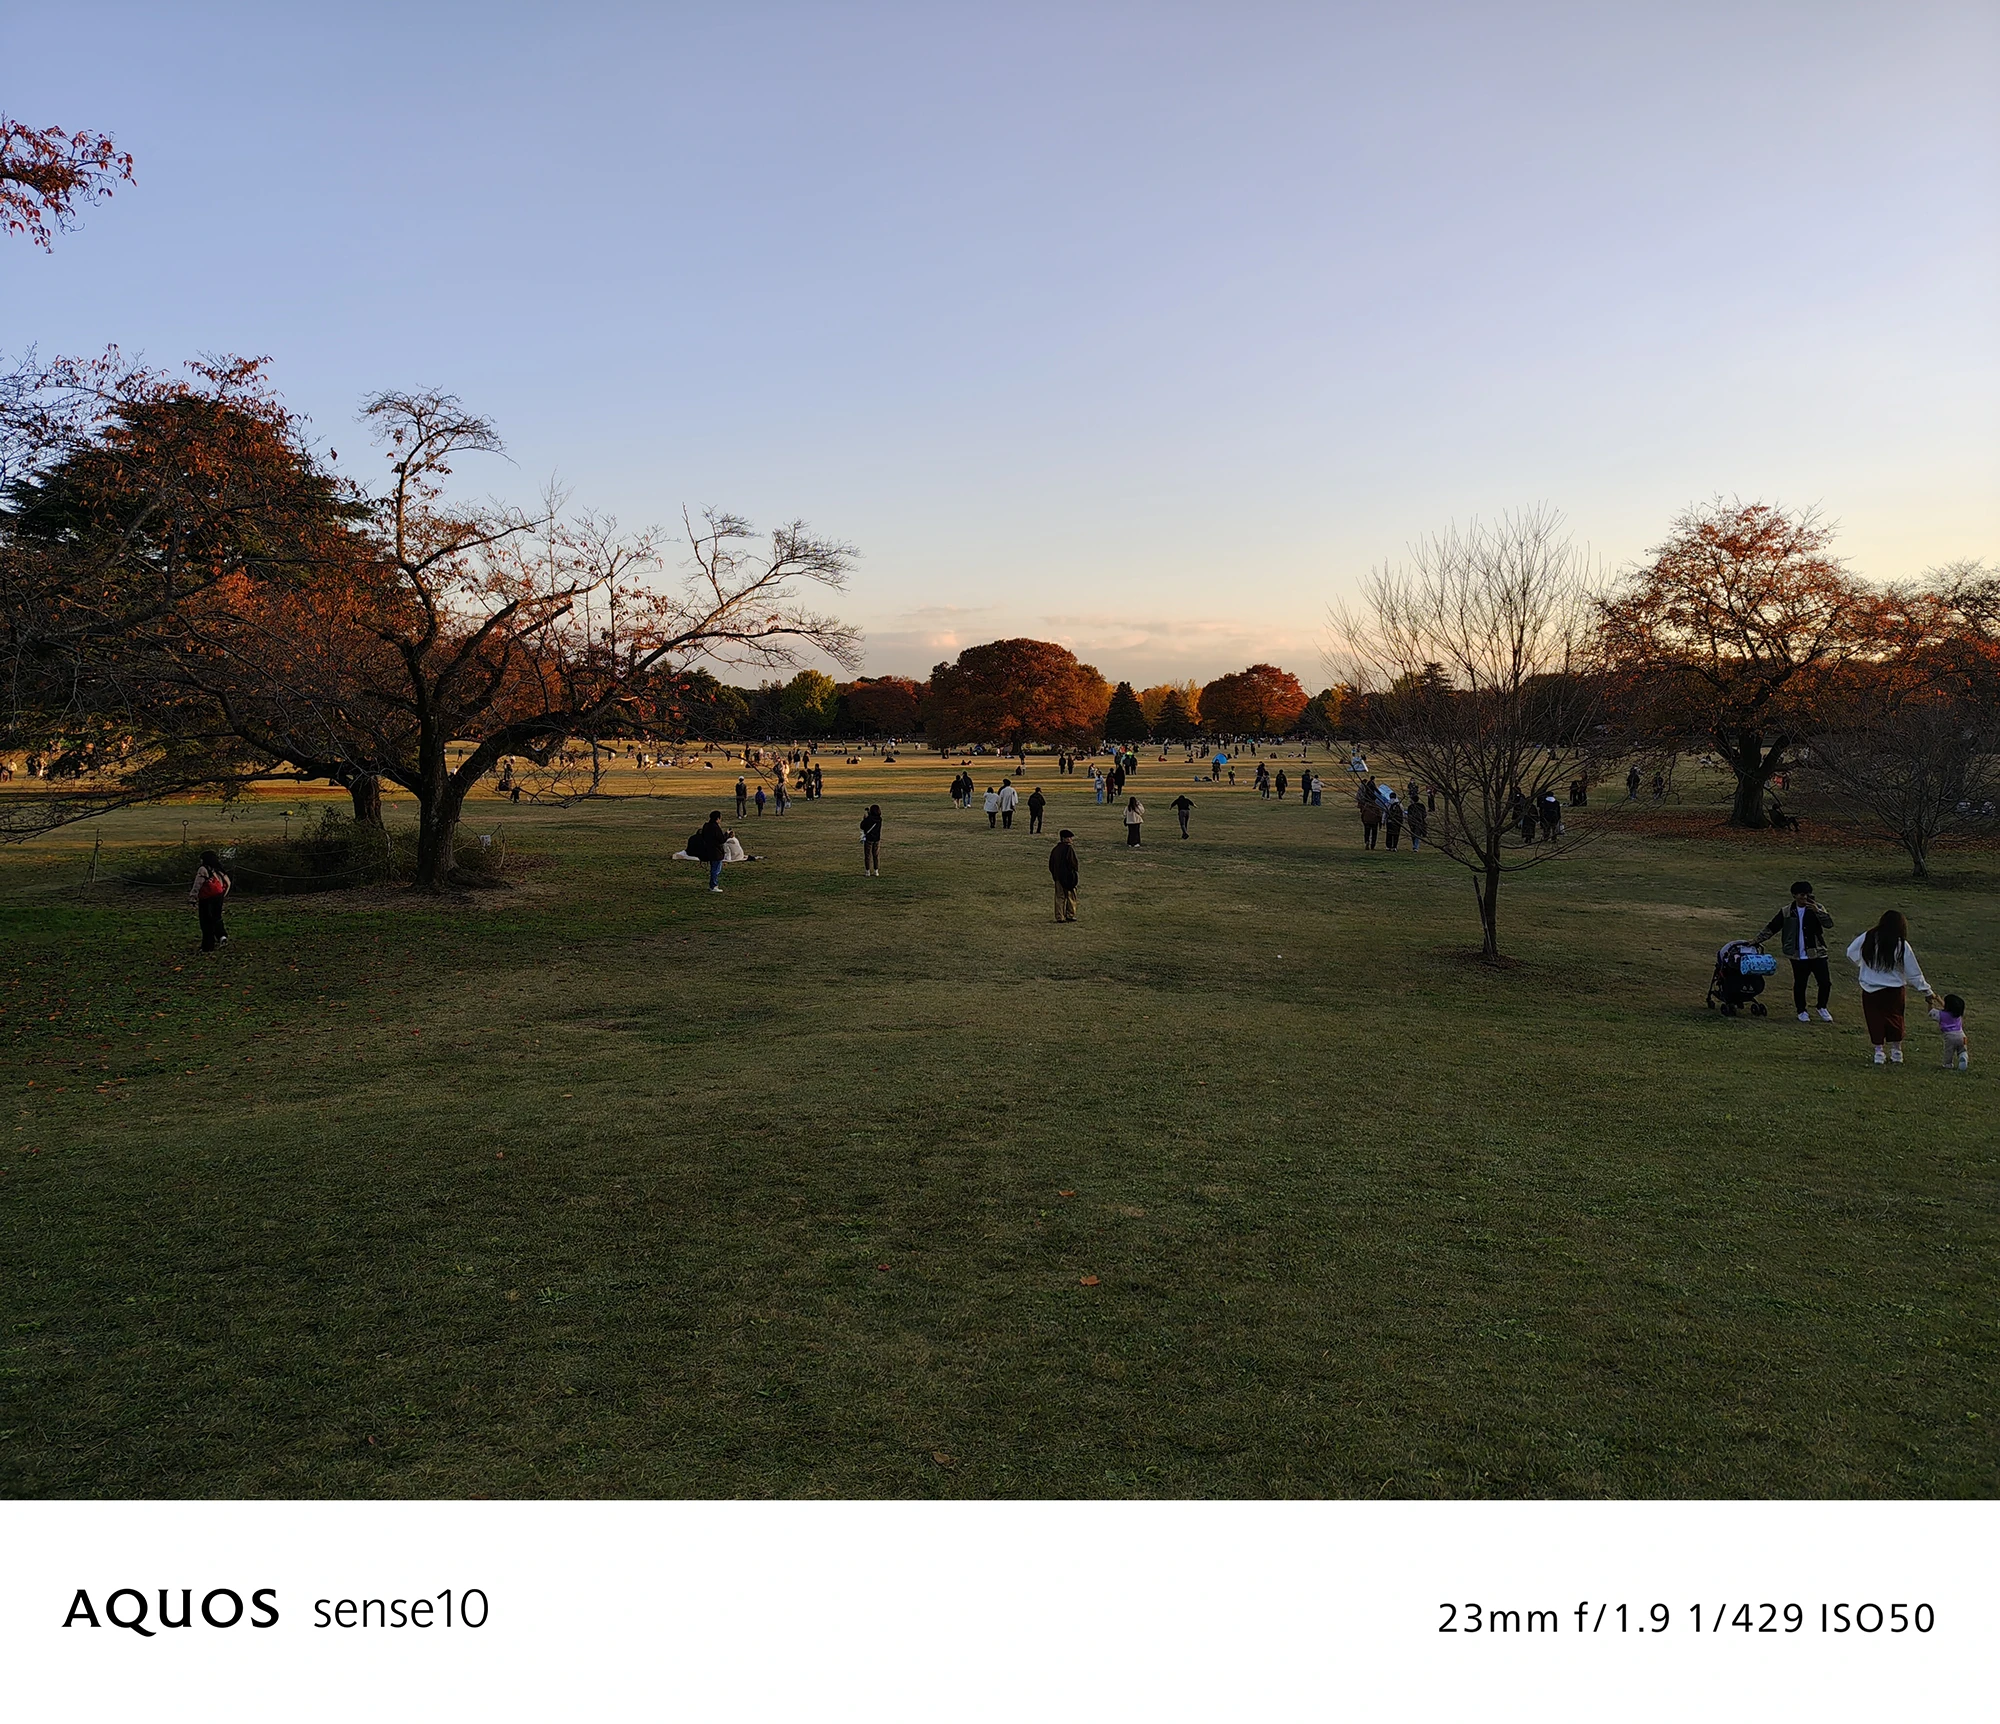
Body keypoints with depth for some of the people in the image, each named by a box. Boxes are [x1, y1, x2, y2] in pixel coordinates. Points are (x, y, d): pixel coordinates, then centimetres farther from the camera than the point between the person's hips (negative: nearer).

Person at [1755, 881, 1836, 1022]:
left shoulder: (1816, 908, -1)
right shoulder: (1787, 912, 2)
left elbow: (1829, 923, -16)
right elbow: (1771, 927, 8)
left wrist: (1817, 911, -29)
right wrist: (1757, 939, 5)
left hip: (1817, 954, 0)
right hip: (1798, 957, 0)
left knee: (1825, 983, -1)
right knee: (1799, 985, 8)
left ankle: (1822, 1008, 24)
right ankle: (1801, 1011, 27)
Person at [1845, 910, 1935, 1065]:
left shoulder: (1867, 938, -8)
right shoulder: (1902, 946, -12)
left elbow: (1851, 953, 8)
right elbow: (1914, 973, -5)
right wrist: (1927, 991, 5)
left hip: (1870, 990, 1)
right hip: (1894, 990, -1)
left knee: (1875, 1021, 9)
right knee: (1894, 1020, 14)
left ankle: (1878, 1052, 12)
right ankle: (1896, 1053, 21)